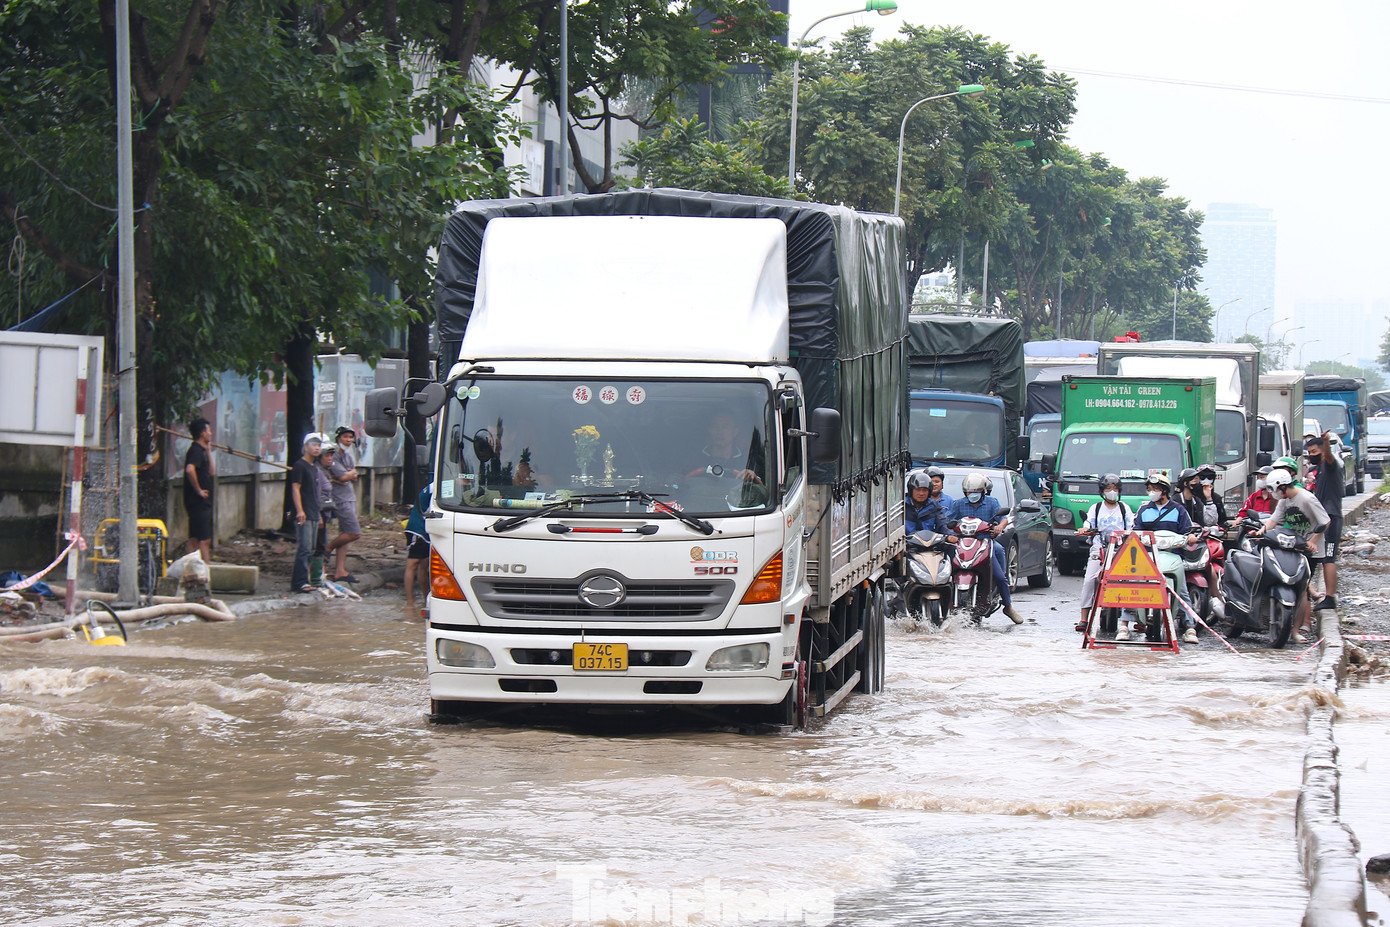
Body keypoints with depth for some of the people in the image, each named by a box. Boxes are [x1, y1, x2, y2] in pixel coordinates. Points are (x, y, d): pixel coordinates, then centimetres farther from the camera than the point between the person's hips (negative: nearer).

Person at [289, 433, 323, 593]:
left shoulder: (313, 467, 19)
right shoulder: (300, 466, -8)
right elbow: (295, 488, -14)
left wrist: (318, 514, 24)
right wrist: (299, 510, -23)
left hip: (313, 515, 9)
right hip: (303, 515, -9)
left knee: (310, 550, 10)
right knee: (304, 548, -14)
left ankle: (298, 580, 14)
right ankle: (300, 582, -16)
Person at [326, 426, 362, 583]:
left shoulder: (348, 456, 17)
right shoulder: (335, 456, -12)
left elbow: (354, 479, 14)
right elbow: (343, 477, -18)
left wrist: (347, 476, -7)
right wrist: (352, 473, 2)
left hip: (350, 498, 9)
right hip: (341, 499, -9)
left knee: (344, 534, 6)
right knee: (354, 533, -12)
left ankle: (340, 571, 6)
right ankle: (328, 549, 5)